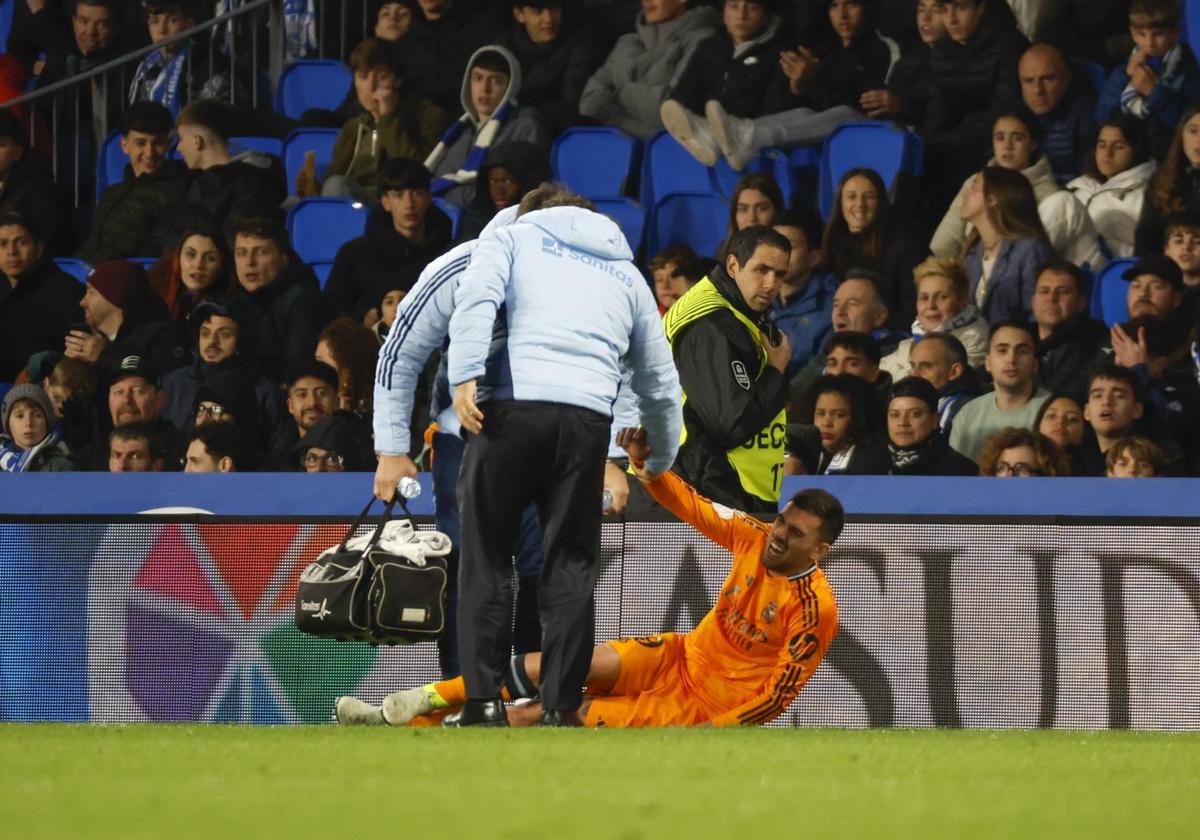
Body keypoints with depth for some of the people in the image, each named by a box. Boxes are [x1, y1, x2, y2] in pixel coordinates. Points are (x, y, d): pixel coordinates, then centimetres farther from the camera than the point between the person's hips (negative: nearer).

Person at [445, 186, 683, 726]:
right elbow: (659, 381, 32)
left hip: (513, 403, -2)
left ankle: (484, 701, -2)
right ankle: (561, 707, 2)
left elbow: (476, 297, -1)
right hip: (588, 418, 2)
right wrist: (662, 462, 44)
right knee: (571, 566, 7)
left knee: (486, 557, 4)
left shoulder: (512, 238, 21)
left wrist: (465, 376, -11)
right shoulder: (626, 274, 29)